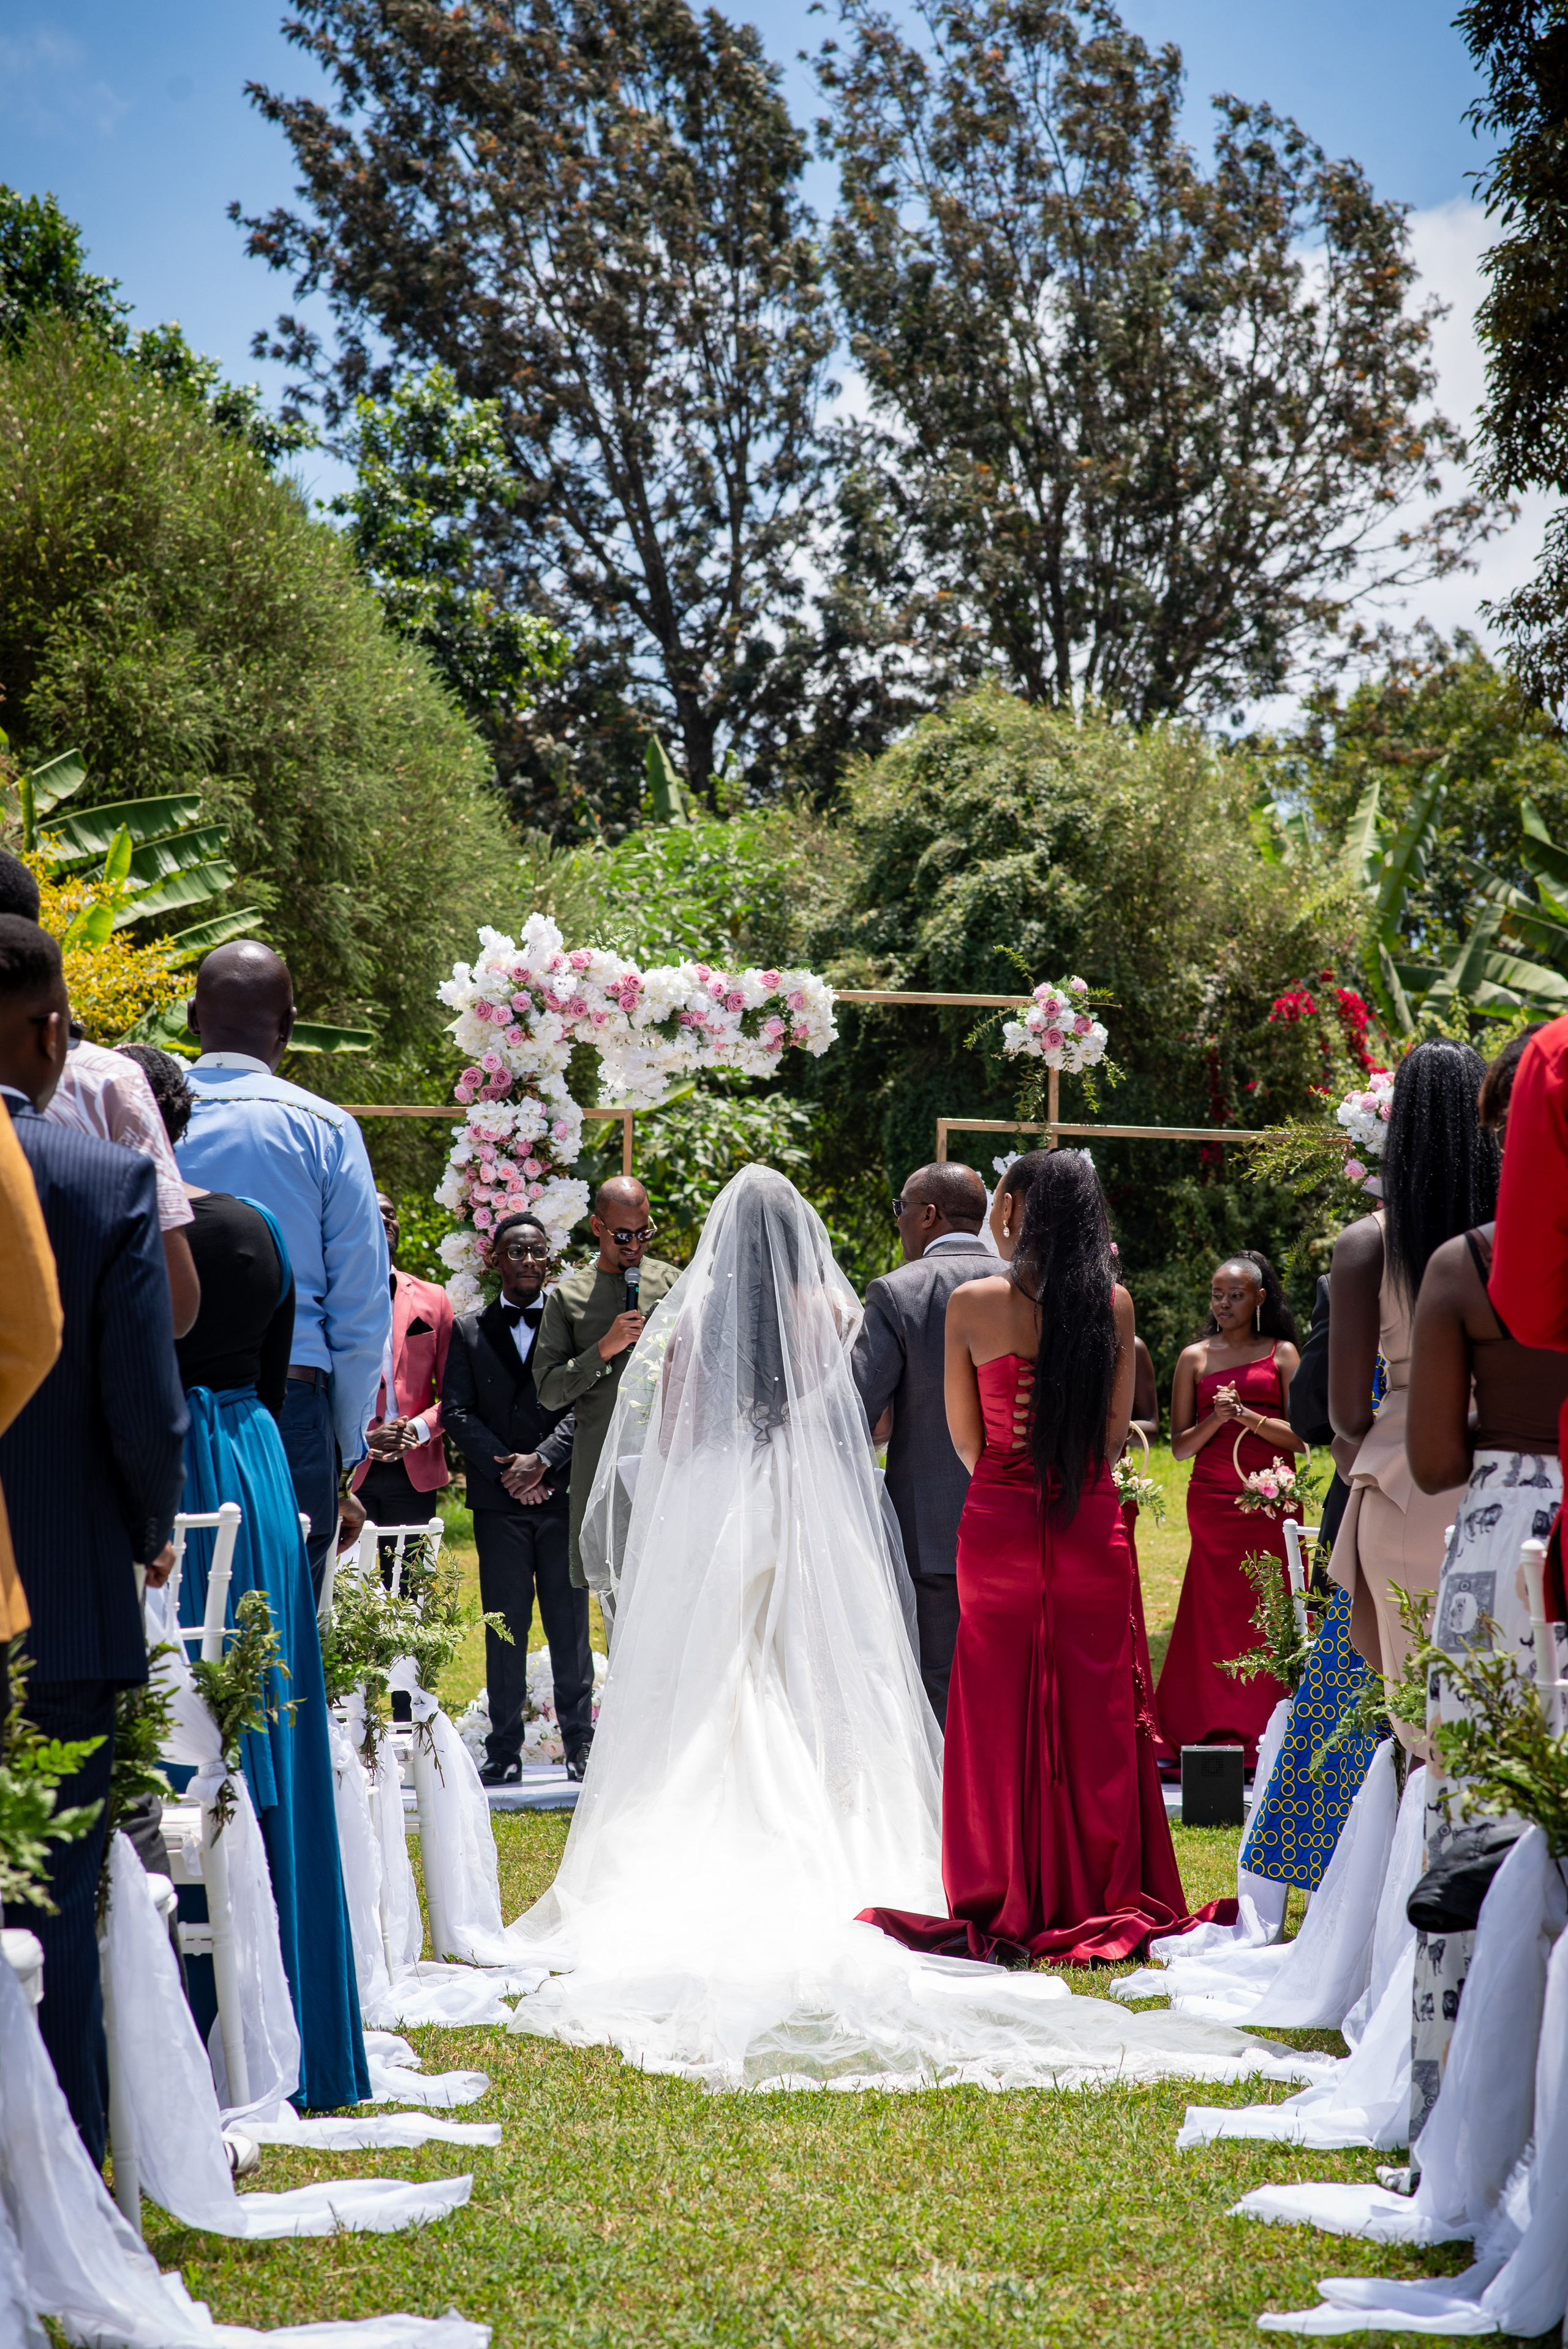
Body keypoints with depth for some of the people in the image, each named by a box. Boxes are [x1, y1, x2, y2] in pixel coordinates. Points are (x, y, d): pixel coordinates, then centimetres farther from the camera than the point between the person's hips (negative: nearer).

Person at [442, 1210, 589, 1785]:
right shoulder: (469, 1331, 10)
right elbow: (459, 1412, 4)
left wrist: (542, 1460, -13)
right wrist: (505, 1468, -8)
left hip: (563, 1494, -1)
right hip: (498, 1500, 1)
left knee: (570, 1623, 2)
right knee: (504, 1624, 3)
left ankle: (579, 1741, 9)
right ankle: (504, 1750, 6)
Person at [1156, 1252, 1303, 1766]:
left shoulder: (1282, 1354, 7)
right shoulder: (1194, 1358, 10)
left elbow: (1301, 1437, 0)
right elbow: (1180, 1446, 8)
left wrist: (1247, 1416, -12)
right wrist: (1215, 1420, -10)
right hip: (1212, 1501, 1)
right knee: (1215, 1614, -2)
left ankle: (1266, 1737, 1)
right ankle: (1217, 1734, 1)